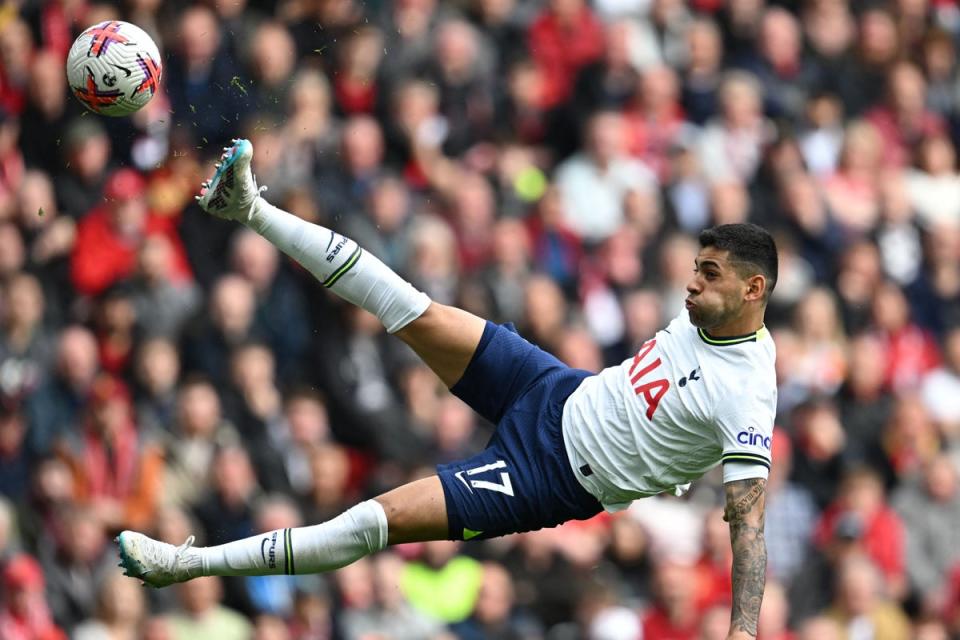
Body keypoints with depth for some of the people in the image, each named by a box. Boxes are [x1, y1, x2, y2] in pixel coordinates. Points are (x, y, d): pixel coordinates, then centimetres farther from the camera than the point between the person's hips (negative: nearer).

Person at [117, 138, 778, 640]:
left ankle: (193, 564, -8)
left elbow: (750, 519, -28)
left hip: (555, 476, -7)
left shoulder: (748, 398, -25)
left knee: (379, 518, -16)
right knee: (417, 314, -4)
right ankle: (253, 210, 5)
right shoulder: (707, 316, -1)